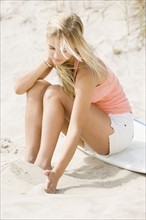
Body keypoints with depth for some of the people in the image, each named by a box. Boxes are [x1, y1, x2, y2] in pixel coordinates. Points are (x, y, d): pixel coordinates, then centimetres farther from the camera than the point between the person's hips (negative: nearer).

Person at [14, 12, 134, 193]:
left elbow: (76, 128, -34)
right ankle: (30, 159, -20)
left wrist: (57, 172, -39)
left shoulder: (85, 71, -30)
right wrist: (45, 62, -25)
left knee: (54, 94, -26)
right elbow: (19, 88, -13)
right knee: (37, 87, -13)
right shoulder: (56, 58, -8)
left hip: (116, 131, -7)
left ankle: (43, 164, -29)